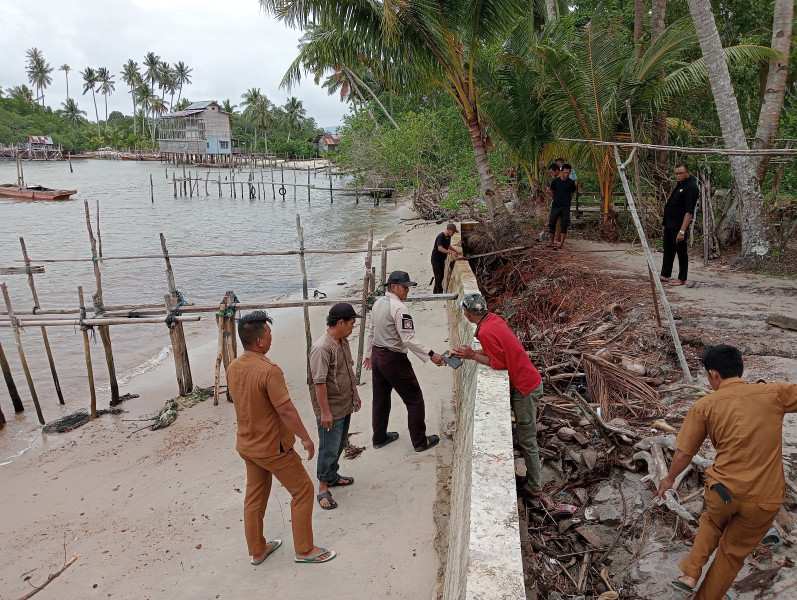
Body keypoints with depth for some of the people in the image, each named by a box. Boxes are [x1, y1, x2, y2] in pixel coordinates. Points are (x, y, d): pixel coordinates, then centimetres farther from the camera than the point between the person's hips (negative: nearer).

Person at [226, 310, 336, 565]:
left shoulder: (232, 368, -3)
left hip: (246, 445, 8)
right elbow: (286, 410, -26)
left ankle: (257, 551, 36)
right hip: (272, 448, -8)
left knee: (254, 497, 20)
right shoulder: (269, 371, -29)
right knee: (303, 491, 9)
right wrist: (305, 438, -14)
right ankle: (304, 550, 20)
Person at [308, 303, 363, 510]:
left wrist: (355, 395, 21)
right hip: (330, 410, -9)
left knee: (340, 445, 22)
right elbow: (319, 382, -26)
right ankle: (323, 488, 19)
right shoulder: (322, 348, -26)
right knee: (329, 449, 4)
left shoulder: (343, 342, 4)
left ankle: (332, 476, 40)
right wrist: (325, 411, -23)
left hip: (345, 406, 9)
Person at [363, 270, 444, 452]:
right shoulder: (399, 308, -22)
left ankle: (379, 438, 33)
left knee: (380, 398, 20)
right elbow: (408, 340, -26)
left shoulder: (378, 303, 5)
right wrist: (431, 355, -26)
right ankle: (420, 441, 15)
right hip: (394, 359, -9)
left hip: (377, 355, 9)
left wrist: (369, 353, 25)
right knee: (414, 400, 5)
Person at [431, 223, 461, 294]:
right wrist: (451, 252, -40)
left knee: (441, 276, 13)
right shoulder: (440, 236, -23)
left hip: (442, 259, 9)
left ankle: (435, 291, 24)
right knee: (438, 276, -5)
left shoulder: (448, 237, 4)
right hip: (436, 259, -9)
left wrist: (456, 251, 10)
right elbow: (440, 248, -35)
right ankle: (439, 292, 2)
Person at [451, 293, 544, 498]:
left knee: (526, 440, 4)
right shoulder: (493, 319, 3)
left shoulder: (486, 332, -25)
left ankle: (534, 487, 17)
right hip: (529, 380, 9)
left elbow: (498, 363, -20)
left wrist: (473, 356, -11)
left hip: (525, 387, -9)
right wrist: (472, 352, 2)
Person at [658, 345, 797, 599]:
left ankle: (690, 573, 23)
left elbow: (684, 453, 2)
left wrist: (669, 479, 16)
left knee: (712, 522, 33)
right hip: (764, 500, 1)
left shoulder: (705, 405, -6)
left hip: (724, 490, 0)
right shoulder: (774, 393, -6)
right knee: (732, 552, 22)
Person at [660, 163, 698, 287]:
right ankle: (665, 275, 27)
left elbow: (689, 212, -22)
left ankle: (682, 279, 8)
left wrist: (682, 231, -26)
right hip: (670, 224, 10)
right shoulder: (680, 185, 14)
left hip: (679, 225, -10)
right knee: (668, 250, 16)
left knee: (681, 252, 0)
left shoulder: (691, 187, -16)